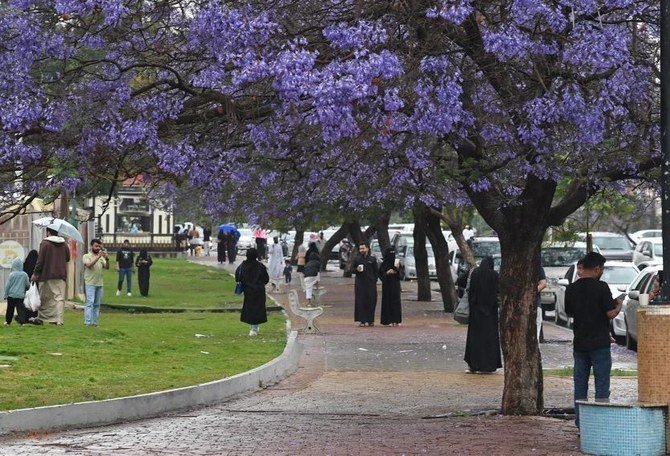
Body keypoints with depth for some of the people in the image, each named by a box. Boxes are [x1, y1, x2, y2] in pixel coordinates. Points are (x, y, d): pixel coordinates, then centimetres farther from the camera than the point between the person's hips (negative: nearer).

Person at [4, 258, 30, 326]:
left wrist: (6, 295, 5)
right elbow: (28, 285, 6)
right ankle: (22, 321, -10)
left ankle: (8, 321, 18)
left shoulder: (12, 274, -8)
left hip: (11, 295, -1)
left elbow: (7, 285, -5)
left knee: (10, 309, 10)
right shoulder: (24, 275, -3)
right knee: (21, 309, 2)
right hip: (21, 295, 1)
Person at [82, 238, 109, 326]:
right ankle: (87, 322, -15)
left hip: (99, 284, 5)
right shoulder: (86, 256, 1)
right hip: (90, 283, -5)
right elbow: (89, 265, -18)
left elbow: (107, 267, 2)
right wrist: (98, 257, -24)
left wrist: (107, 259, -16)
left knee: (97, 304, 7)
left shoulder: (101, 257, 14)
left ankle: (95, 322, 11)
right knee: (90, 302, -12)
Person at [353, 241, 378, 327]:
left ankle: (370, 320, 9)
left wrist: (374, 281, -2)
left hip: (370, 284, 0)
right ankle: (361, 320, -3)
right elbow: (353, 270, 13)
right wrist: (357, 269, -10)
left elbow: (376, 271, 8)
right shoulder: (356, 259, 8)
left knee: (371, 302, 0)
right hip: (360, 284, 0)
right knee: (360, 302, -5)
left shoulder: (372, 259, 7)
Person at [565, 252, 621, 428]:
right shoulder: (601, 287, -13)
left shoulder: (571, 289, 3)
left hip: (579, 344, 5)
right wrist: (618, 305, 5)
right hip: (599, 344, -5)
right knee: (602, 386, 2)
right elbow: (611, 313, -14)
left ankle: (581, 425, 11)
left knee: (580, 387, 10)